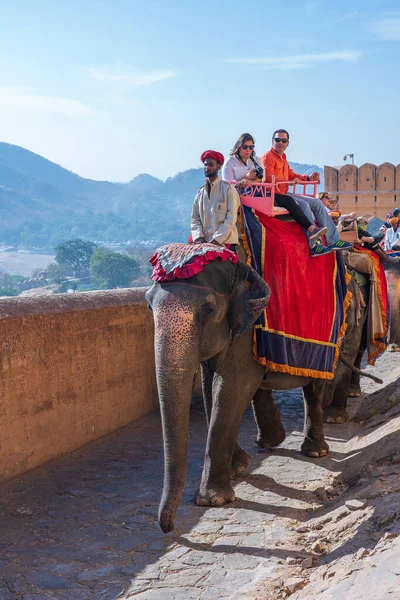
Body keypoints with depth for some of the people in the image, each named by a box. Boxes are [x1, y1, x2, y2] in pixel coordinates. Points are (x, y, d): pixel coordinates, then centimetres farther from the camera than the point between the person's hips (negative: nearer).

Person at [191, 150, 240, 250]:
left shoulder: (228, 188, 2)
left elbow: (231, 218, -5)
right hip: (204, 243, 4)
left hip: (225, 242, -4)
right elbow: (194, 218, 13)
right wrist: (199, 237, -5)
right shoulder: (200, 192, 15)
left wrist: (217, 240, -13)